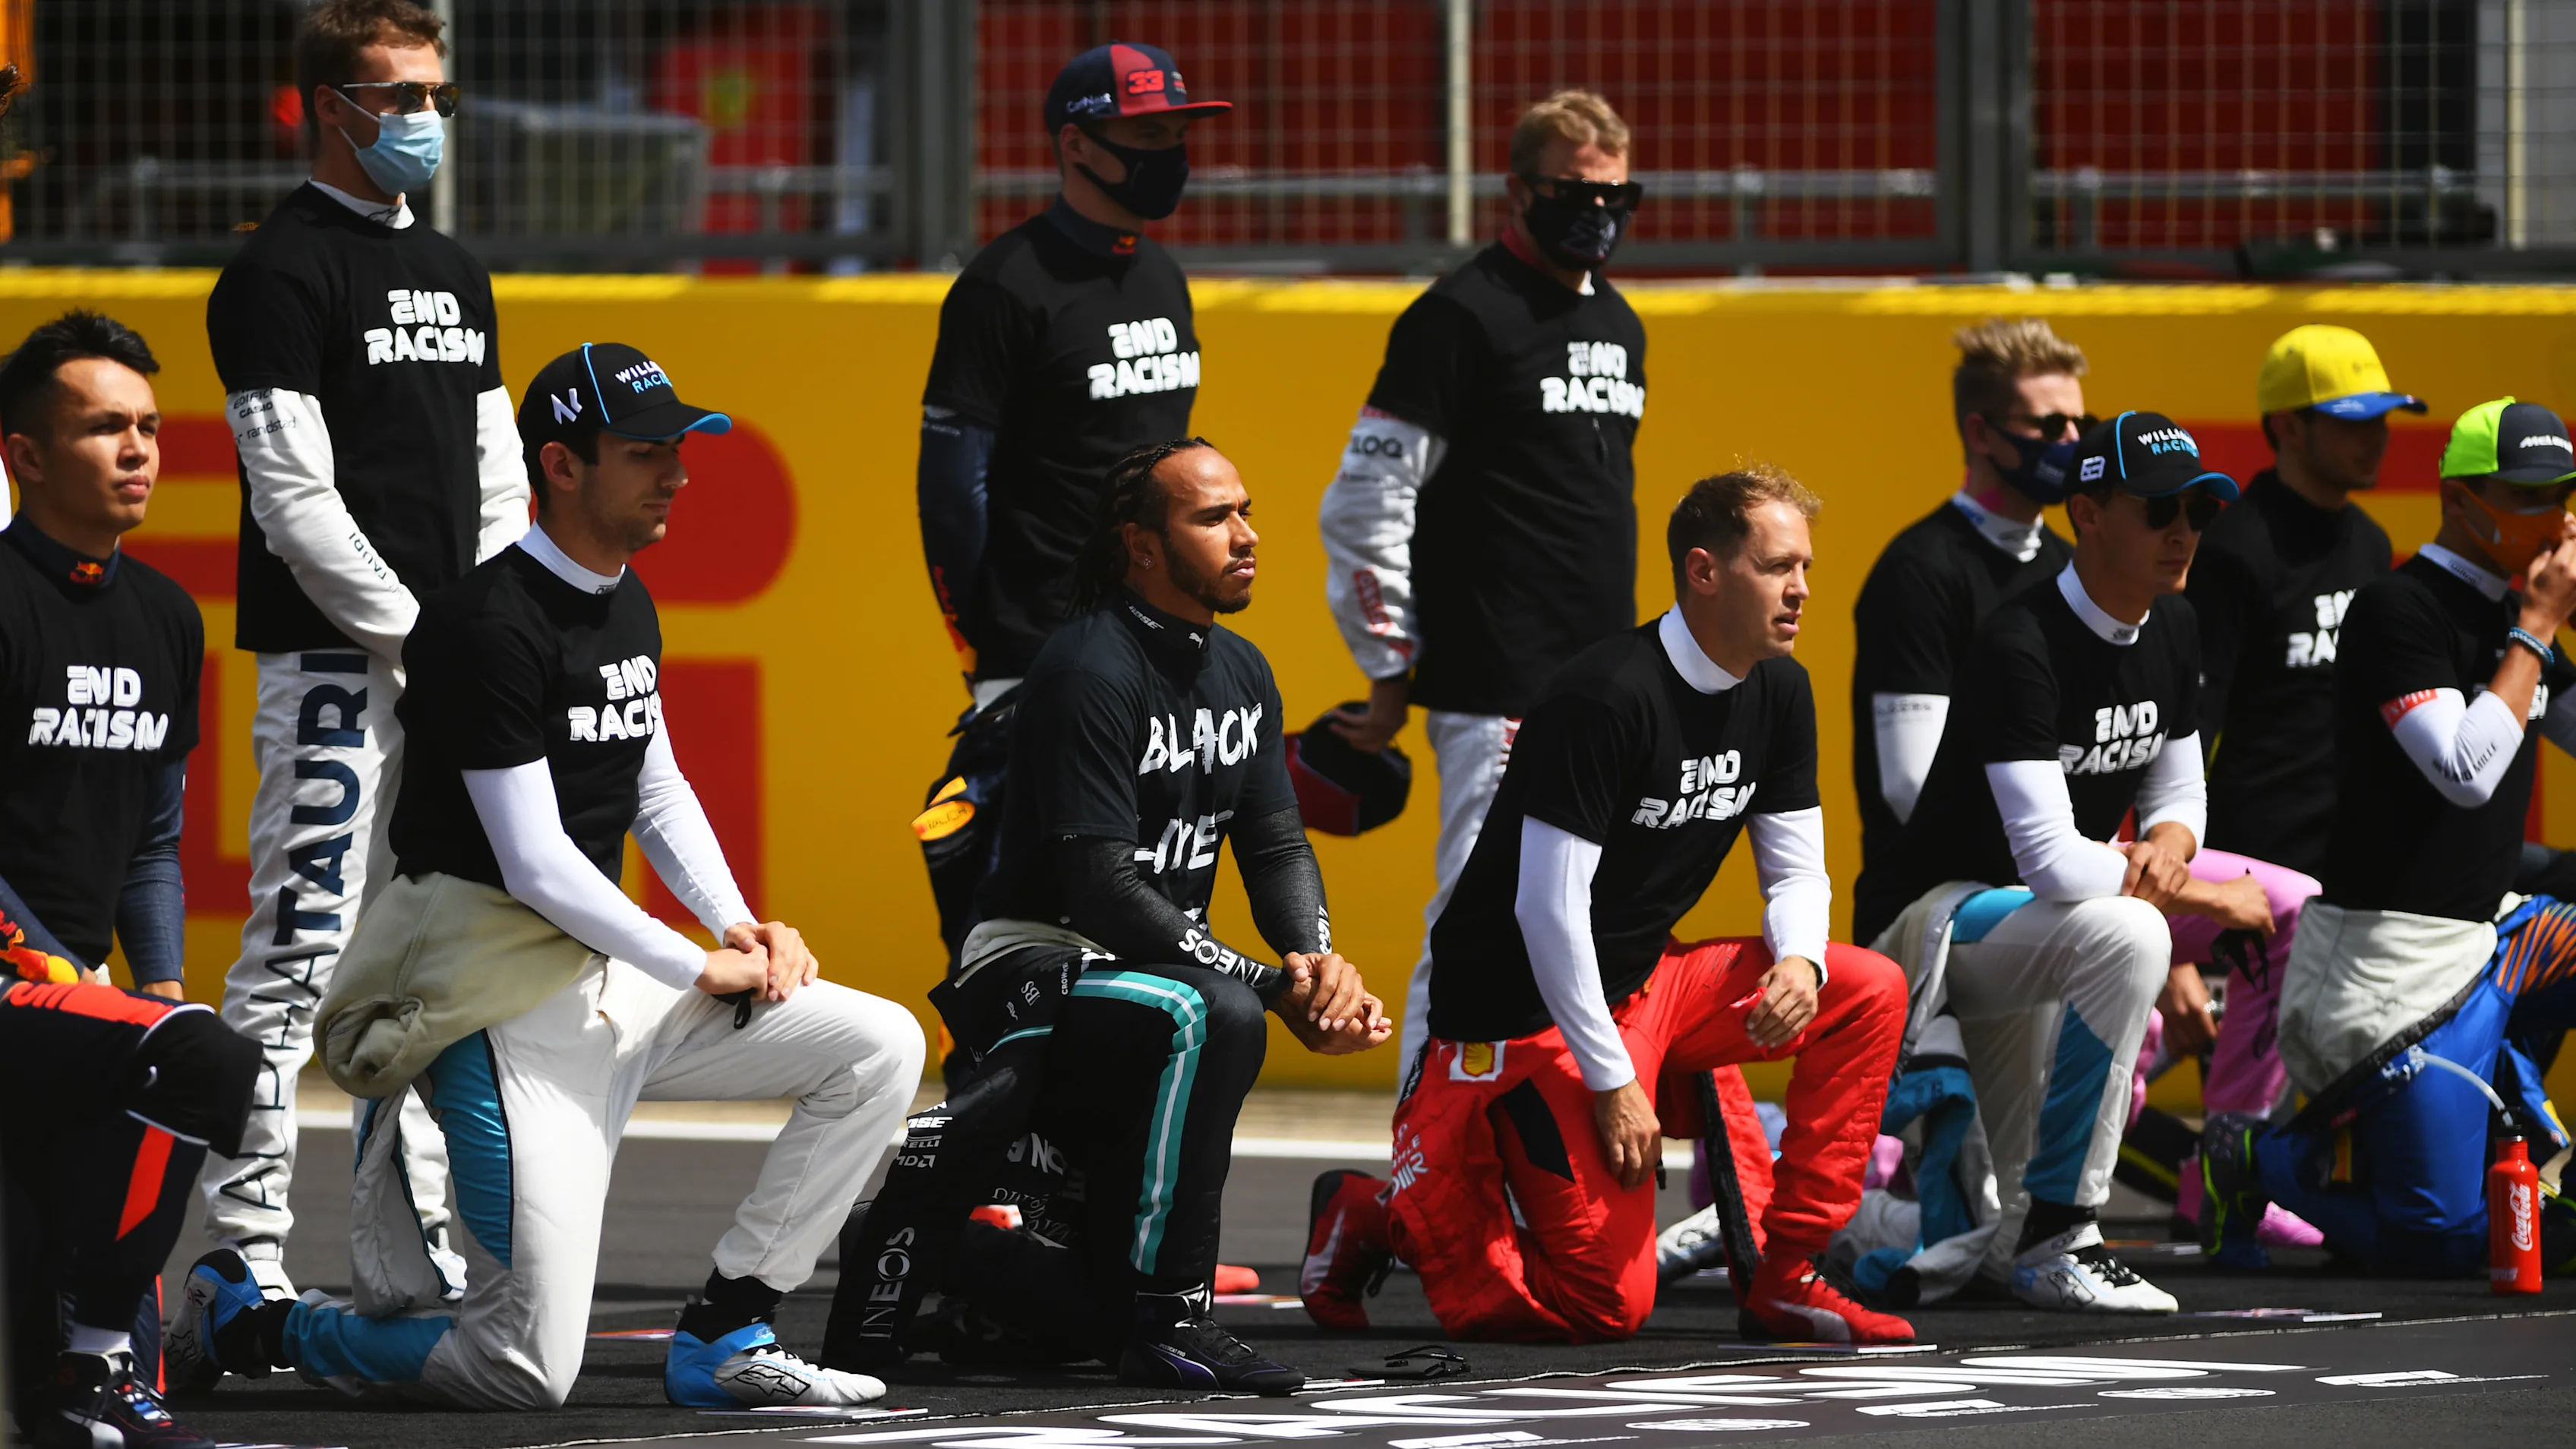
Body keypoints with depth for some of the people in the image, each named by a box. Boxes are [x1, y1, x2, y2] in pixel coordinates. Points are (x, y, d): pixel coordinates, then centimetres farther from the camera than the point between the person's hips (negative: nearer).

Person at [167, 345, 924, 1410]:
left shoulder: (626, 603, 11)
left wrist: (740, 924, 6)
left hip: (618, 982, 9)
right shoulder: (495, 625, -18)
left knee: (880, 1047, -1)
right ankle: (239, 1322, 8)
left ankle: (721, 1334, 4)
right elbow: (537, 867, -19)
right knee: (527, 1372, -14)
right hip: (518, 1011, -9)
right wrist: (705, 971, -12)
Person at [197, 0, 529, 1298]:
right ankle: (246, 1246, -10)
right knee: (302, 949, -11)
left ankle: (416, 1239, 15)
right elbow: (295, 497, -13)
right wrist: (418, 635, -14)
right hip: (332, 660, -8)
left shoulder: (455, 276, 19)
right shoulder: (282, 273, -7)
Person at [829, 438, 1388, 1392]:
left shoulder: (1241, 672, 9)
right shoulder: (1090, 671, -18)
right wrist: (1274, 987, -27)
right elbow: (1102, 890, -24)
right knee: (1216, 1017, -39)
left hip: (1138, 990, 9)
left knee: (1104, 1317, 4)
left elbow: (1279, 848, 7)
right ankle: (1170, 1322, -30)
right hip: (1030, 981, -9)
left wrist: (1319, 965, -16)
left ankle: (921, 1238, 27)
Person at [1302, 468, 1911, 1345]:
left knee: (1869, 994, -8)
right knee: (1609, 1302, -15)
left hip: (1645, 983, 8)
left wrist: (1799, 962, -14)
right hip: (1523, 1005, -8)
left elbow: (1796, 870, 10)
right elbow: (1549, 909, -22)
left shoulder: (1777, 694, 4)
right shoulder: (1608, 698, -22)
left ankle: (1784, 1277, -2)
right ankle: (1392, 1211, 7)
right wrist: (1612, 1081, -20)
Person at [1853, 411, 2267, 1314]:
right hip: (1928, 921, -9)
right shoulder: (2022, 647, -26)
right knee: (2125, 934, -38)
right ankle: (2058, 1241, -29)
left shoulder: (2170, 632, 2)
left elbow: (2178, 788, 13)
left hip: (2015, 934, 9)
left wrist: (2168, 843, -13)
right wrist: (2204, 897, -22)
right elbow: (2051, 860, -32)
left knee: (2005, 1234, 13)